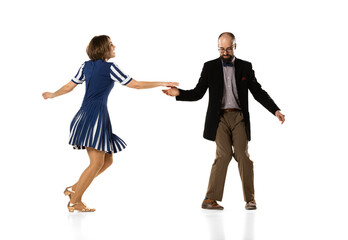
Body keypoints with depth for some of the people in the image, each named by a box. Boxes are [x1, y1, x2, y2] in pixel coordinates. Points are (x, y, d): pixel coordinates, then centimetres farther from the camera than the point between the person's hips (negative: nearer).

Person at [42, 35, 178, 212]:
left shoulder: (86, 66, 15)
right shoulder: (109, 68, -6)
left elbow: (68, 87, 19)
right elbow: (135, 84, -4)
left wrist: (52, 95, 39)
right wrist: (162, 84, 4)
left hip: (85, 115, 8)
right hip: (97, 116, -8)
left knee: (107, 160, 12)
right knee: (97, 163, -5)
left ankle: (73, 189, 12)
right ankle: (75, 201, -2)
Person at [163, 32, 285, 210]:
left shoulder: (245, 67, 10)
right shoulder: (210, 67, 7)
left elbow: (258, 92, 9)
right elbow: (198, 93, 6)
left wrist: (275, 110, -1)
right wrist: (178, 93, -10)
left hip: (238, 117, 1)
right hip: (219, 118, -1)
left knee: (242, 155, -8)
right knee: (224, 154, -15)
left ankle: (250, 199, 2)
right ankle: (211, 198, -11)